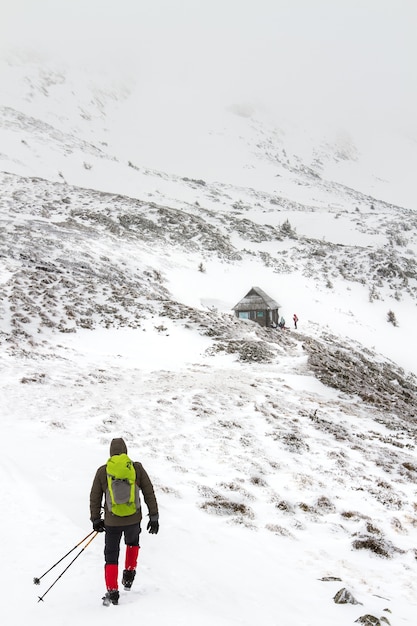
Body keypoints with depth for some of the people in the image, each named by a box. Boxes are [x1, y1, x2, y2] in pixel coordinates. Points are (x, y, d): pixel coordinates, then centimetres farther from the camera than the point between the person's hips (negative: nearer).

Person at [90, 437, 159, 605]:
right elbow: (149, 493, -1)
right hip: (134, 519, 1)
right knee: (133, 543, 33)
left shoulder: (102, 471, -4)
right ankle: (129, 574, 26)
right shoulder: (137, 468, -3)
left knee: (111, 556, 11)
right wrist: (154, 517, 6)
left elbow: (95, 498, 2)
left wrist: (95, 519, 14)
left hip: (112, 521, -1)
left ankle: (112, 592, 4)